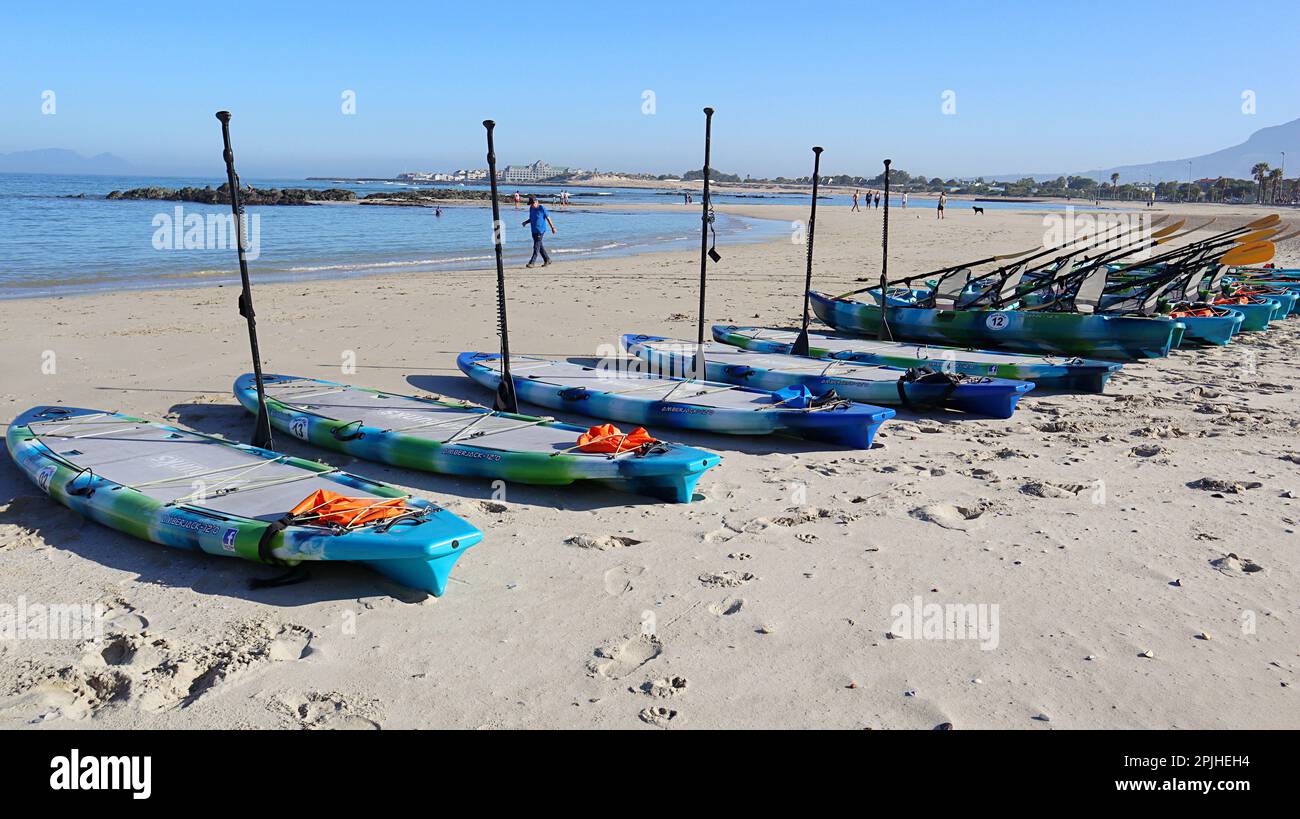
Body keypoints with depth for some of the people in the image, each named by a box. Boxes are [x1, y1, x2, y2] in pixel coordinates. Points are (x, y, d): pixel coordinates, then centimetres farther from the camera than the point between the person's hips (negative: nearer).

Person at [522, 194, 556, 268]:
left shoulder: (541, 208, -10)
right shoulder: (531, 208, 9)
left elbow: (548, 218, -6)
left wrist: (552, 227, -5)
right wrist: (526, 222, 0)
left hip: (540, 230, -8)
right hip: (534, 230, 8)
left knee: (536, 247, -7)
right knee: (540, 246, 13)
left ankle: (532, 262, -6)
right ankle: (547, 260, 24)